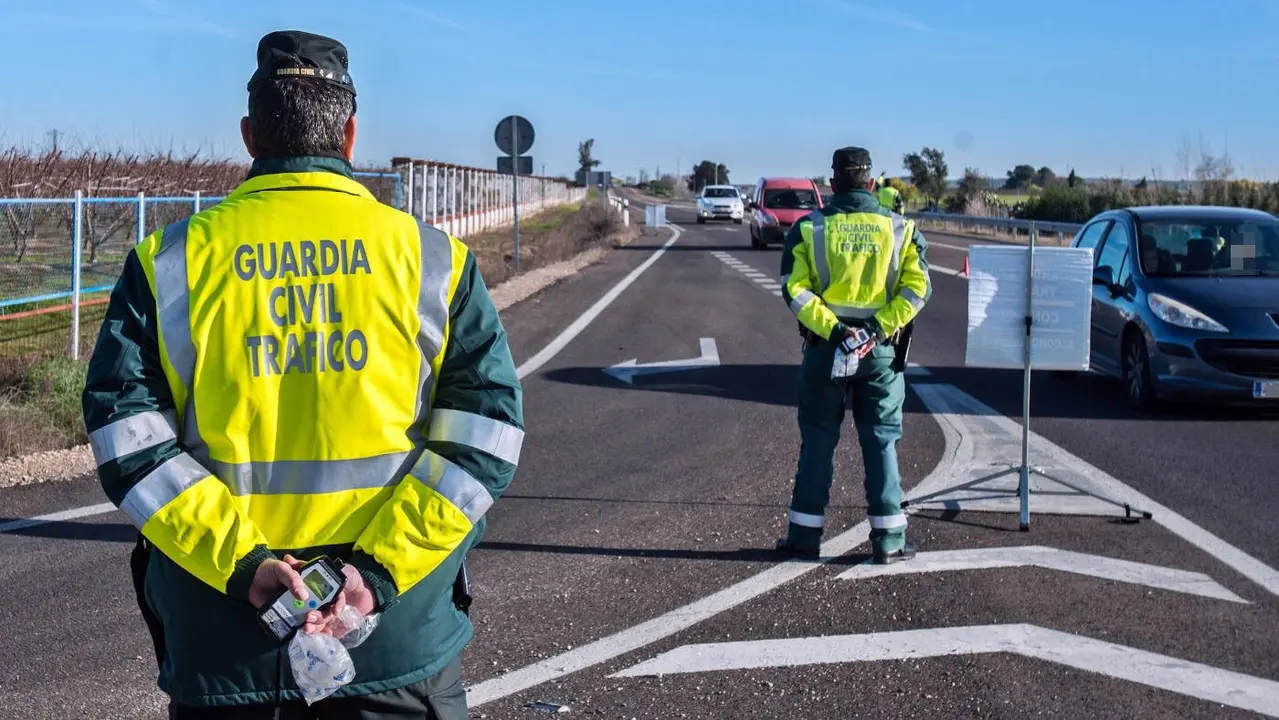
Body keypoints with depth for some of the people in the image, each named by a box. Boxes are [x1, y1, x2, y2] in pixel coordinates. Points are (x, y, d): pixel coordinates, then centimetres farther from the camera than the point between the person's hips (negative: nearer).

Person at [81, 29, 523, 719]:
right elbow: (486, 429, -7)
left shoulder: (172, 261, 1)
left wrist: (241, 562, -12)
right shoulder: (433, 259, 0)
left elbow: (126, 435, -7)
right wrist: (382, 567, -12)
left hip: (221, 639, 1)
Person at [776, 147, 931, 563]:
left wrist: (830, 327, -14)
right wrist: (881, 326, -13)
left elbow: (794, 288, -10)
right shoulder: (899, 229, 1)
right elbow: (917, 287, -8)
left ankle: (805, 534, 13)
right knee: (881, 442, 7)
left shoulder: (809, 228, -1)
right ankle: (888, 539, 9)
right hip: (880, 351, 0)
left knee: (817, 441, 9)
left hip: (825, 348, 0)